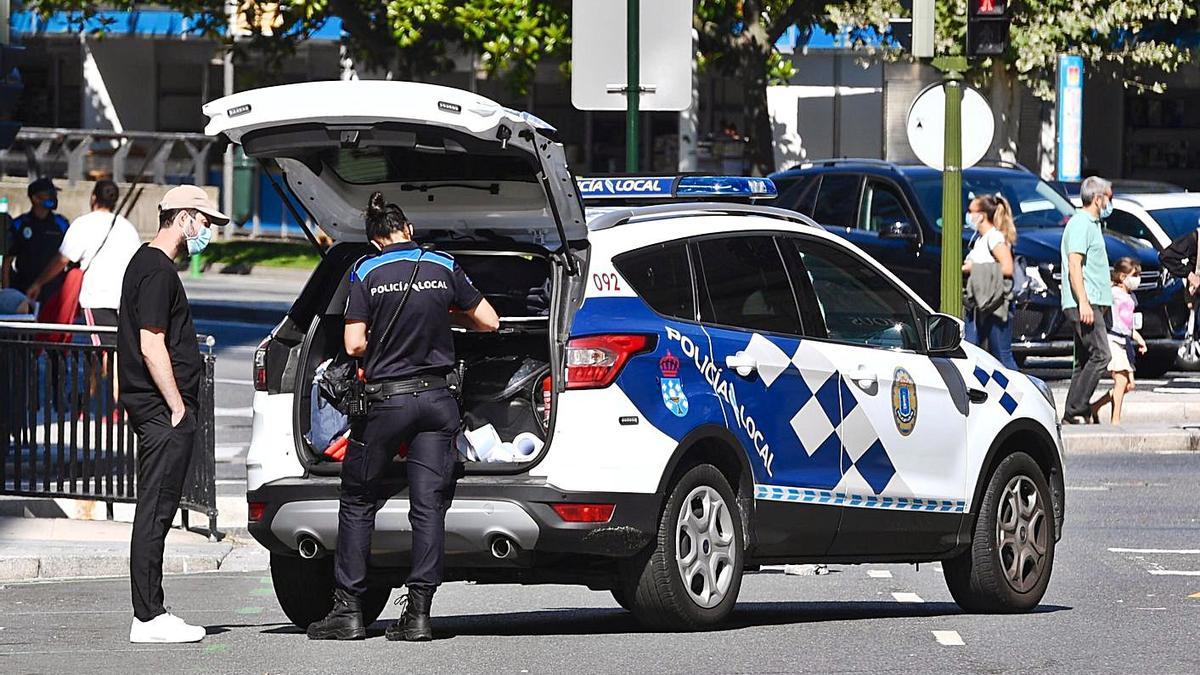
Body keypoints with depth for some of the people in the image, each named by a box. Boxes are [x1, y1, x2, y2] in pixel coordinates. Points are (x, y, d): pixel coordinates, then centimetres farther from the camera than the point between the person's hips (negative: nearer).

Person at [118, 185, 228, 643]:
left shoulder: (148, 264, 19)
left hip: (160, 411, 11)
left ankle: (150, 614, 14)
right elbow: (151, 347, -19)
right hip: (163, 409, -11)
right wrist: (177, 407, -17)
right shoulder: (157, 270, -14)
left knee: (156, 513, 11)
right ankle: (148, 619, -9)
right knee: (155, 513, -9)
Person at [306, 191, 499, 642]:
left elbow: (354, 345, -8)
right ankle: (418, 613, -4)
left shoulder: (367, 273, -4)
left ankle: (348, 610, 6)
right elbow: (489, 321, 10)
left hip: (386, 400, -2)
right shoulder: (444, 268, 3)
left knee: (358, 503, 9)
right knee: (429, 506, 2)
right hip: (436, 400, 2)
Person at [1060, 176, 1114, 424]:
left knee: (1085, 361, 8)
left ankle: (1073, 414, 8)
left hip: (1093, 304, 11)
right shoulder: (1081, 224, -9)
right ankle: (1075, 411, -18)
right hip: (1084, 303, -11)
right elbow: (1074, 265, -18)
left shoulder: (1090, 224, 23)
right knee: (1100, 356, -16)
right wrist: (1084, 302, -24)